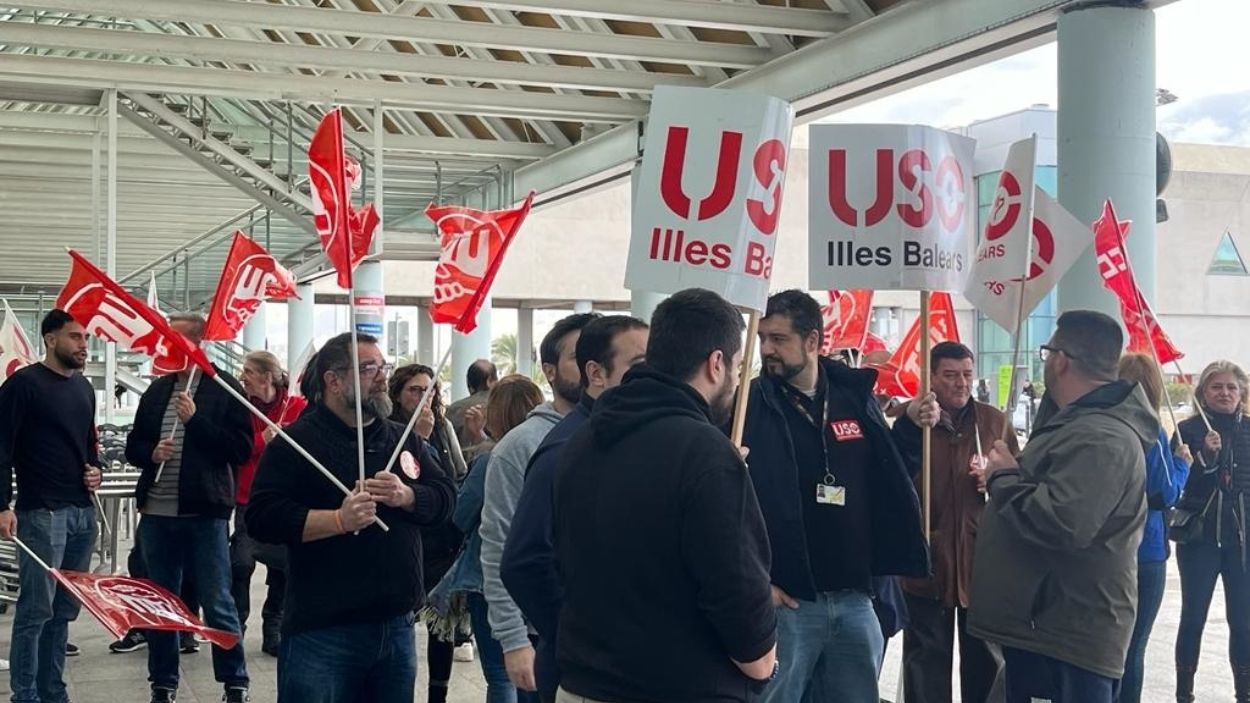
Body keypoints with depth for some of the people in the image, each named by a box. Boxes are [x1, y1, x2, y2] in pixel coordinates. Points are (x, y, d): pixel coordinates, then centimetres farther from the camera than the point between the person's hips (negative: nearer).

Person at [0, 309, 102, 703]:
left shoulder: (84, 388, 16)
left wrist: (95, 470, 7)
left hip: (82, 512, 7)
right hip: (41, 512, -7)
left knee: (65, 609, 10)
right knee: (36, 609, -6)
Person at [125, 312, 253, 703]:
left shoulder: (224, 389, -4)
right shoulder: (158, 390, 12)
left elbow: (241, 449, -11)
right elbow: (133, 447, 16)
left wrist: (195, 419, -17)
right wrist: (151, 452, -6)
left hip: (204, 513, -5)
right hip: (157, 512, 5)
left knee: (218, 605, 2)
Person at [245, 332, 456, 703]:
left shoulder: (405, 439, 13)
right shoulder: (296, 442, -7)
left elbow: (446, 497, 8)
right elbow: (262, 518, -15)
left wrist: (405, 496, -12)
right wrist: (339, 520, -26)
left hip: (397, 625, 6)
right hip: (322, 631, -6)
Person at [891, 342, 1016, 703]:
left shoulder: (994, 421, 6)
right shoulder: (911, 419, -2)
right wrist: (912, 427, -37)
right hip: (926, 558, -2)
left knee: (986, 658, 13)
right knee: (927, 659, 7)